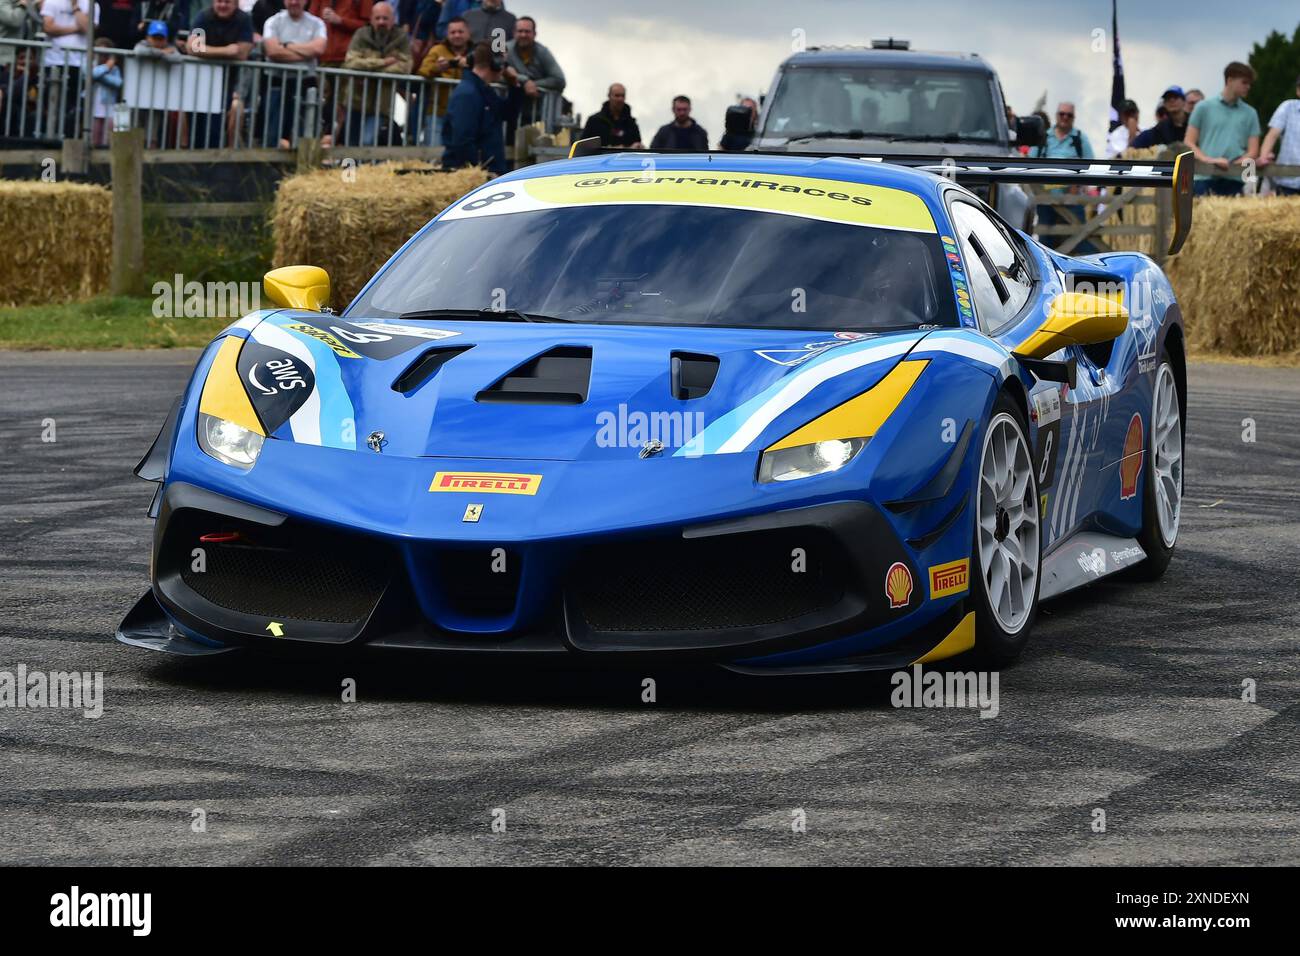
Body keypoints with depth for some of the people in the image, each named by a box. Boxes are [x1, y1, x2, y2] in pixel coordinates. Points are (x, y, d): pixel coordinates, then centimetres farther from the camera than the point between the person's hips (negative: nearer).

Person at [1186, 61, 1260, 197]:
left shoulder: (1250, 113, 12)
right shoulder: (1203, 108, 9)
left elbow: (1253, 151, 9)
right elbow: (1189, 144, 5)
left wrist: (1234, 164, -10)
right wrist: (1208, 160, -12)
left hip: (1234, 181, 1)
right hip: (1205, 178, -1)